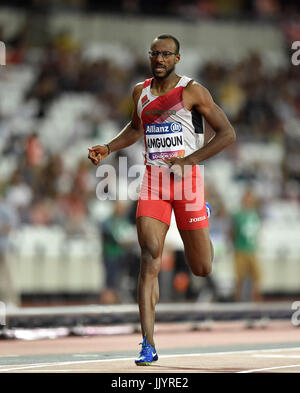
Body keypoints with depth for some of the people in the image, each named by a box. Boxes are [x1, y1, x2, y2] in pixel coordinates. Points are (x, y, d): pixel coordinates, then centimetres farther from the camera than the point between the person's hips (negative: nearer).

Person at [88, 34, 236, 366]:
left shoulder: (192, 91, -6)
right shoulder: (140, 92, 10)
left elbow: (227, 133, -7)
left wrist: (188, 160, -15)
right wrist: (108, 148, 14)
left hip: (187, 178, -3)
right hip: (152, 179, 3)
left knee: (201, 269, 6)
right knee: (150, 257, -16)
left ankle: (203, 227, 45)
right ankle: (148, 345, -18)